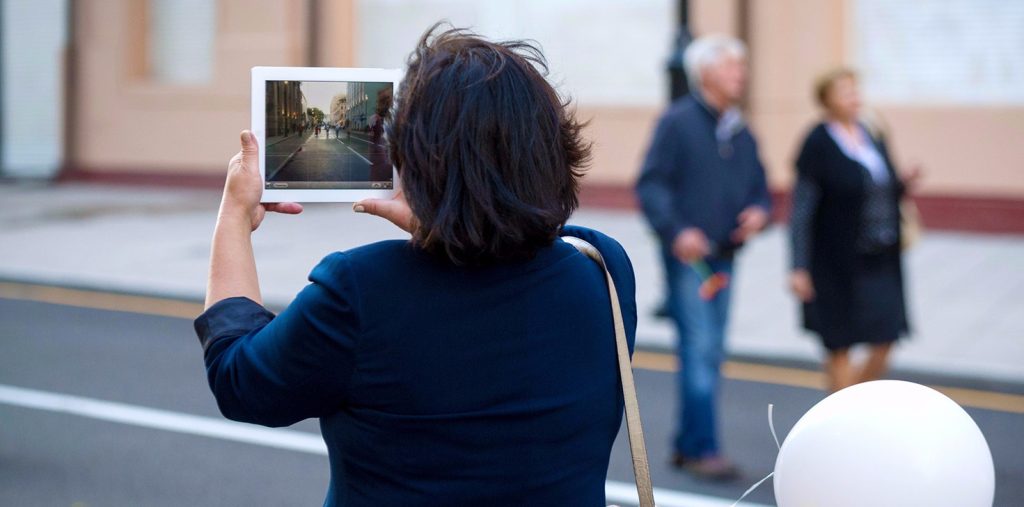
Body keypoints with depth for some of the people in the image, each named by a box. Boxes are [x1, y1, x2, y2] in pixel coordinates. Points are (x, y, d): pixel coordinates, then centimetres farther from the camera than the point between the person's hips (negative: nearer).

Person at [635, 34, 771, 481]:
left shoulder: (741, 133, 13)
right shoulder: (677, 121, -7)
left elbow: (759, 188, 18)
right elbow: (650, 184, -11)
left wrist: (759, 212, -5)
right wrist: (676, 231, -23)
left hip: (723, 257, 7)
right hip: (687, 255, -7)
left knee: (710, 355, 10)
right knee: (699, 350, -9)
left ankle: (687, 446, 21)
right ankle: (702, 449, -4)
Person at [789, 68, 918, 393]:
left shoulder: (873, 137, 8)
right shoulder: (818, 145, -11)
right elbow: (801, 210, -12)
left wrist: (904, 184, -4)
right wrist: (799, 268, -16)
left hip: (880, 261, 6)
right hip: (837, 263, -6)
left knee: (885, 344, 7)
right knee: (840, 345, 5)